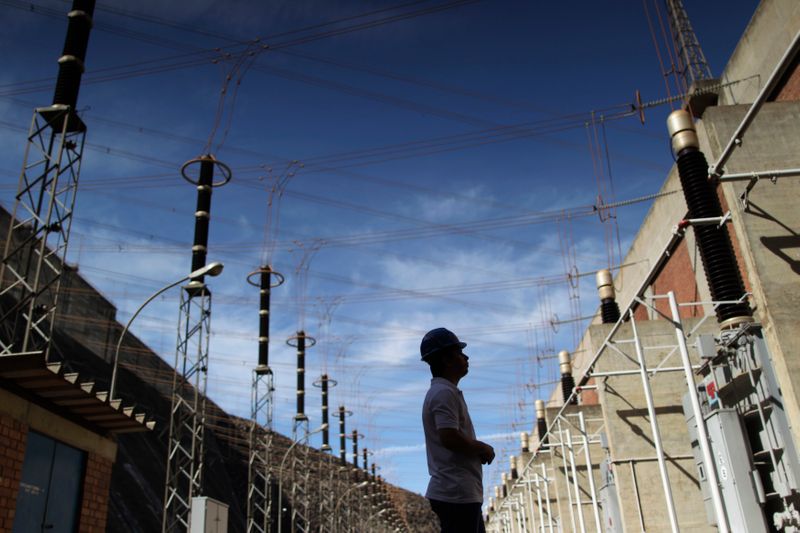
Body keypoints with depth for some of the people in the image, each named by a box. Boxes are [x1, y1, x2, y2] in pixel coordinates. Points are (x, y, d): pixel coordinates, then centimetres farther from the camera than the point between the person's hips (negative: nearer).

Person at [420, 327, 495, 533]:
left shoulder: (445, 391, 19)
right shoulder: (444, 393, -14)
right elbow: (450, 438, -25)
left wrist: (478, 450, 7)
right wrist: (483, 448, -9)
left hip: (462, 493, 11)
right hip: (456, 494, -11)